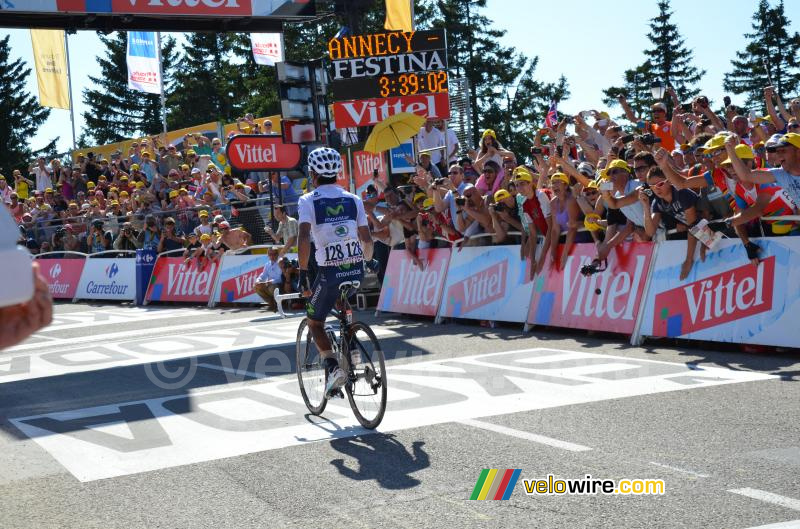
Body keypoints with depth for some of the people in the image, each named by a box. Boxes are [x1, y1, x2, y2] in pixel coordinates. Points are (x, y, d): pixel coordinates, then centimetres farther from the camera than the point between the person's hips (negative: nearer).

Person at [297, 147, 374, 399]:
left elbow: (303, 237, -15)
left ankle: (333, 367, -6)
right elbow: (367, 239, 6)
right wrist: (368, 263, 23)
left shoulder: (308, 200, -2)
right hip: (356, 269, 4)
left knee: (314, 322, 15)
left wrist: (303, 272, -10)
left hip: (330, 271, -4)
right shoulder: (353, 199, 9)